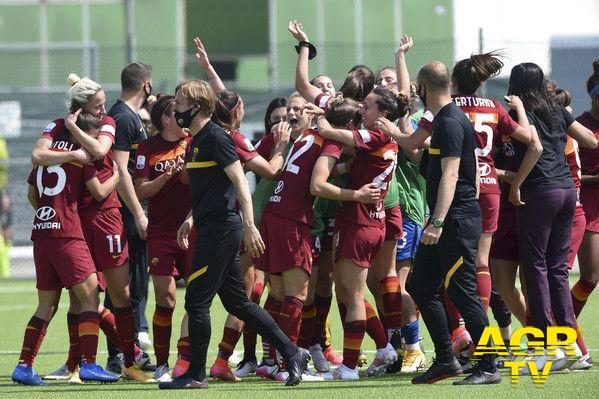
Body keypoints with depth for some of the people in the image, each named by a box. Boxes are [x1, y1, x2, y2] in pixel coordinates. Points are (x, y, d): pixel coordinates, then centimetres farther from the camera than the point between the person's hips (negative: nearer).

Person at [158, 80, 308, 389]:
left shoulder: (215, 137, -13)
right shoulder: (195, 140, 17)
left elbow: (240, 182, -18)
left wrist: (249, 226, -24)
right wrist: (190, 220, 18)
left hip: (221, 230, -10)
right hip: (212, 228, 10)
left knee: (197, 302, -5)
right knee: (237, 302, 12)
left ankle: (196, 374, 3)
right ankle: (292, 354, 15)